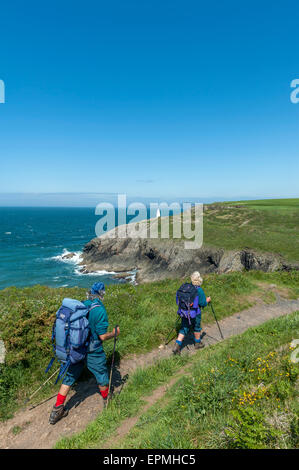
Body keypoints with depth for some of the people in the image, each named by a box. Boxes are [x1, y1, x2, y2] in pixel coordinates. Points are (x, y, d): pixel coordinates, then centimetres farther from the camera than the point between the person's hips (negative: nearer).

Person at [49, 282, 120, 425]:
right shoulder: (100, 310, -23)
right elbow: (102, 336, -20)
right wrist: (114, 333, -2)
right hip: (93, 353, -5)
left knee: (70, 377, 20)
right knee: (102, 376, 19)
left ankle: (57, 411, 26)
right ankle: (107, 401, 42)